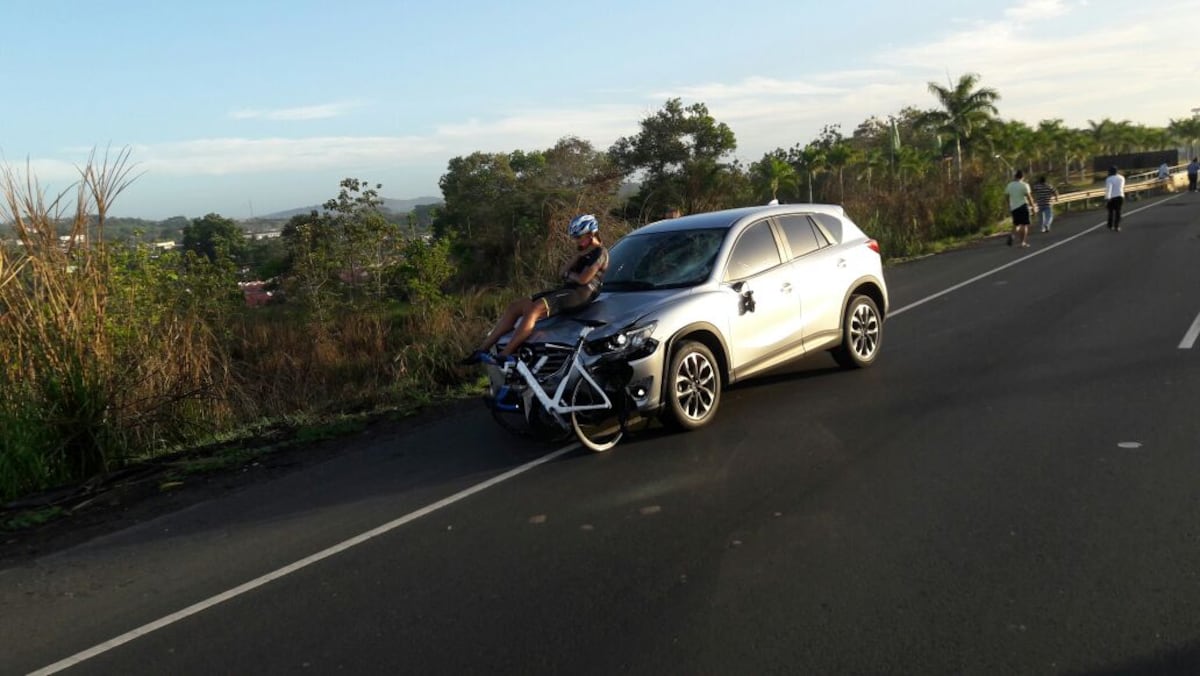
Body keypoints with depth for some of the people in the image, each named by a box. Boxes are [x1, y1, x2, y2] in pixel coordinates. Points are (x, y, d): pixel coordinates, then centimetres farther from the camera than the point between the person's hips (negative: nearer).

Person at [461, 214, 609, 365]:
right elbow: (562, 272, 14)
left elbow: (583, 279, -15)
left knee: (532, 310, -31)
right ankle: (483, 349, -9)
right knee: (515, 306, -4)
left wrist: (568, 274, 5)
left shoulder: (600, 252, -4)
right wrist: (579, 255, 2)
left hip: (581, 293, -10)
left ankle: (504, 356, -37)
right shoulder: (586, 252, 25)